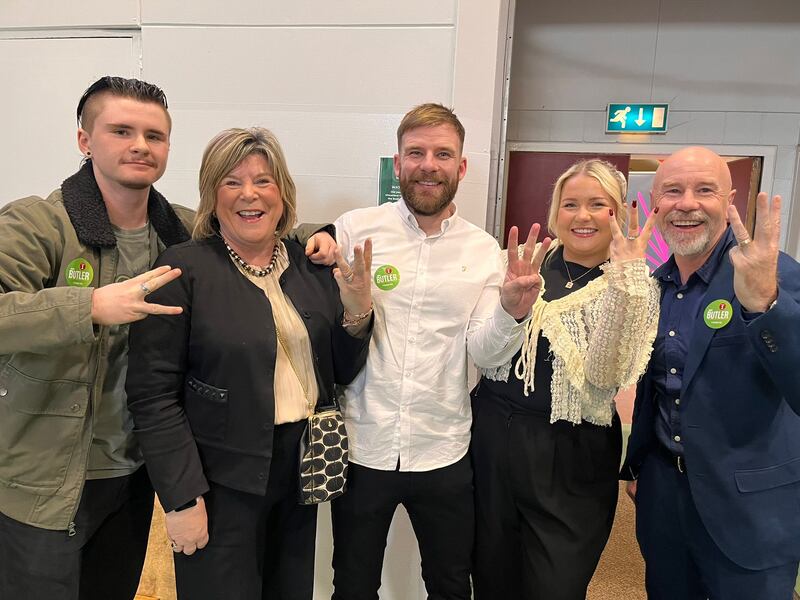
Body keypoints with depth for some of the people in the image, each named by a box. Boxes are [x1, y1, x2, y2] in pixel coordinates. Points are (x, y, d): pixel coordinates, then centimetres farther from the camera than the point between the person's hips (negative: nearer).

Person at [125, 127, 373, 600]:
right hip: (222, 480, -5)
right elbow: (153, 394, -13)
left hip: (301, 471, 5)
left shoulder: (312, 265, 2)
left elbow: (342, 372, 7)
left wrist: (358, 311, -11)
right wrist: (183, 498, -13)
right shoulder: (184, 270, -12)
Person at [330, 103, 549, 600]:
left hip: (443, 452, 2)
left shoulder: (484, 250, 0)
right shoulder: (357, 229, -6)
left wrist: (511, 311, -25)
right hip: (361, 447, -1)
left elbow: (485, 353, -5)